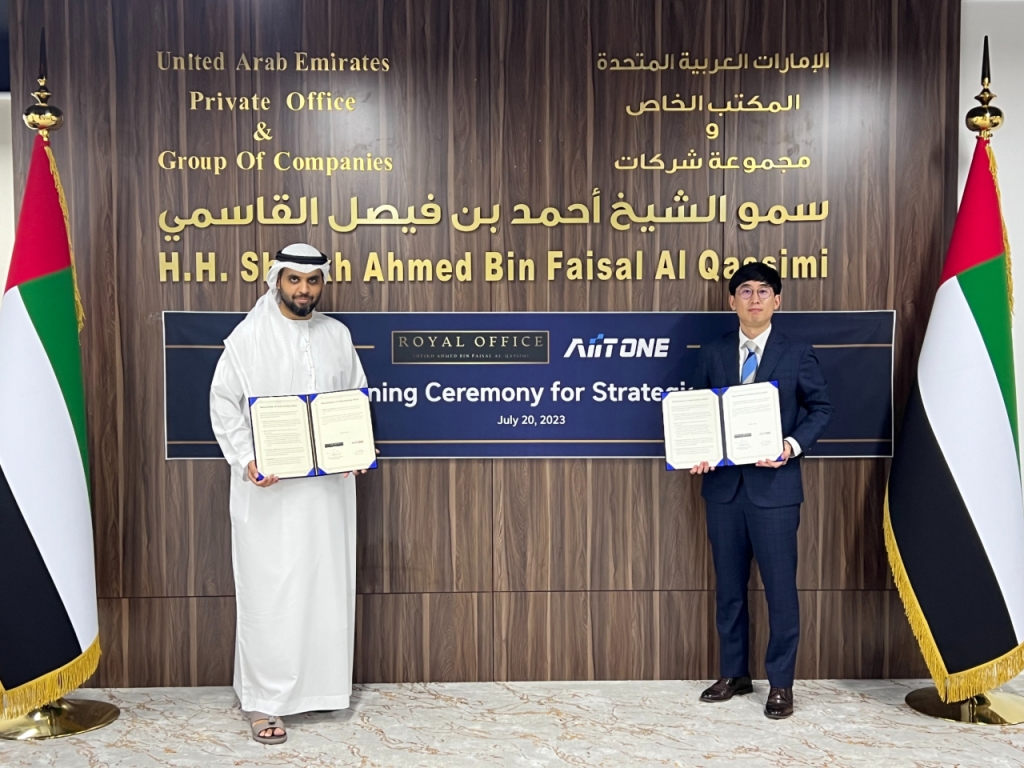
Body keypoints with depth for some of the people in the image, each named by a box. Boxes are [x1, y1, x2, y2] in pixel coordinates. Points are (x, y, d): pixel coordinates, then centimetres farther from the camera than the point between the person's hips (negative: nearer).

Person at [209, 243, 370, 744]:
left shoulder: (336, 335, 8)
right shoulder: (248, 337, -3)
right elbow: (224, 405, -3)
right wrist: (246, 460, -16)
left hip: (329, 483, 4)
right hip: (269, 486, -4)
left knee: (327, 585, 11)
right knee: (269, 591, 0)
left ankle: (322, 684, 27)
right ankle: (263, 701, 12)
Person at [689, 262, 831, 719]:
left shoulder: (797, 355, 1)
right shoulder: (712, 354, 8)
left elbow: (821, 408, 3)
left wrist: (793, 445, -14)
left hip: (774, 485, -3)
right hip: (723, 485, 3)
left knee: (780, 587, 2)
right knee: (728, 586, 13)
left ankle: (781, 684, 18)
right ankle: (734, 674, 28)